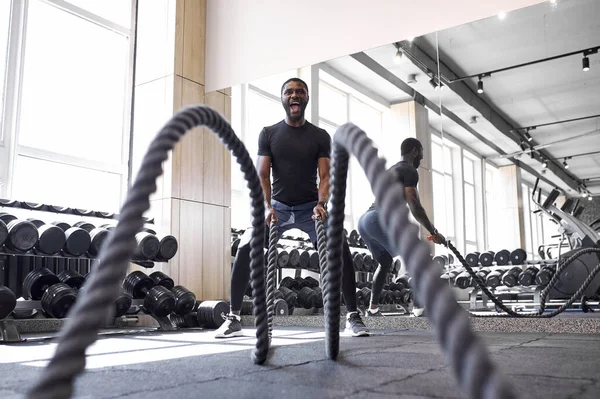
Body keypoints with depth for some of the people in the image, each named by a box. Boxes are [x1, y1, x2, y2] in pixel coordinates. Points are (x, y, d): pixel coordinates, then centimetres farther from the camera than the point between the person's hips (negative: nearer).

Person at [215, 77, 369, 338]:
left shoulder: (321, 136, 1)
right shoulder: (268, 134, 1)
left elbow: (325, 175, -6)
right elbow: (262, 174, -5)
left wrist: (321, 203, -25)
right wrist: (267, 207, -21)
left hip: (310, 207, 0)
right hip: (278, 206, 0)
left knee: (341, 250, -22)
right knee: (244, 250, -20)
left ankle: (353, 316, -10)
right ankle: (233, 318, -6)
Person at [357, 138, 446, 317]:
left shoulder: (392, 170, 31)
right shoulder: (409, 171, 2)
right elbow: (415, 207, -8)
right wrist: (434, 232, -3)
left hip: (364, 219, 10)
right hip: (379, 220, -10)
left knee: (385, 262, 26)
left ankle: (373, 307, 20)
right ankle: (419, 306, -7)